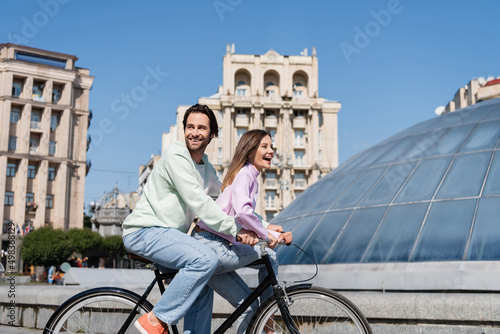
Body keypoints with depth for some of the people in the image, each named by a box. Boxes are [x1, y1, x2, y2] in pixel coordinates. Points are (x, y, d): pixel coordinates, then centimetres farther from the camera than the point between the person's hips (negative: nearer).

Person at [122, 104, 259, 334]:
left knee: (203, 291, 9)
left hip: (167, 234, 9)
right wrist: (236, 230, -21)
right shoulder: (176, 157, -14)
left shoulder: (206, 169, 15)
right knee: (205, 260, -27)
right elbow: (199, 203, -21)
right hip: (144, 231, -9)